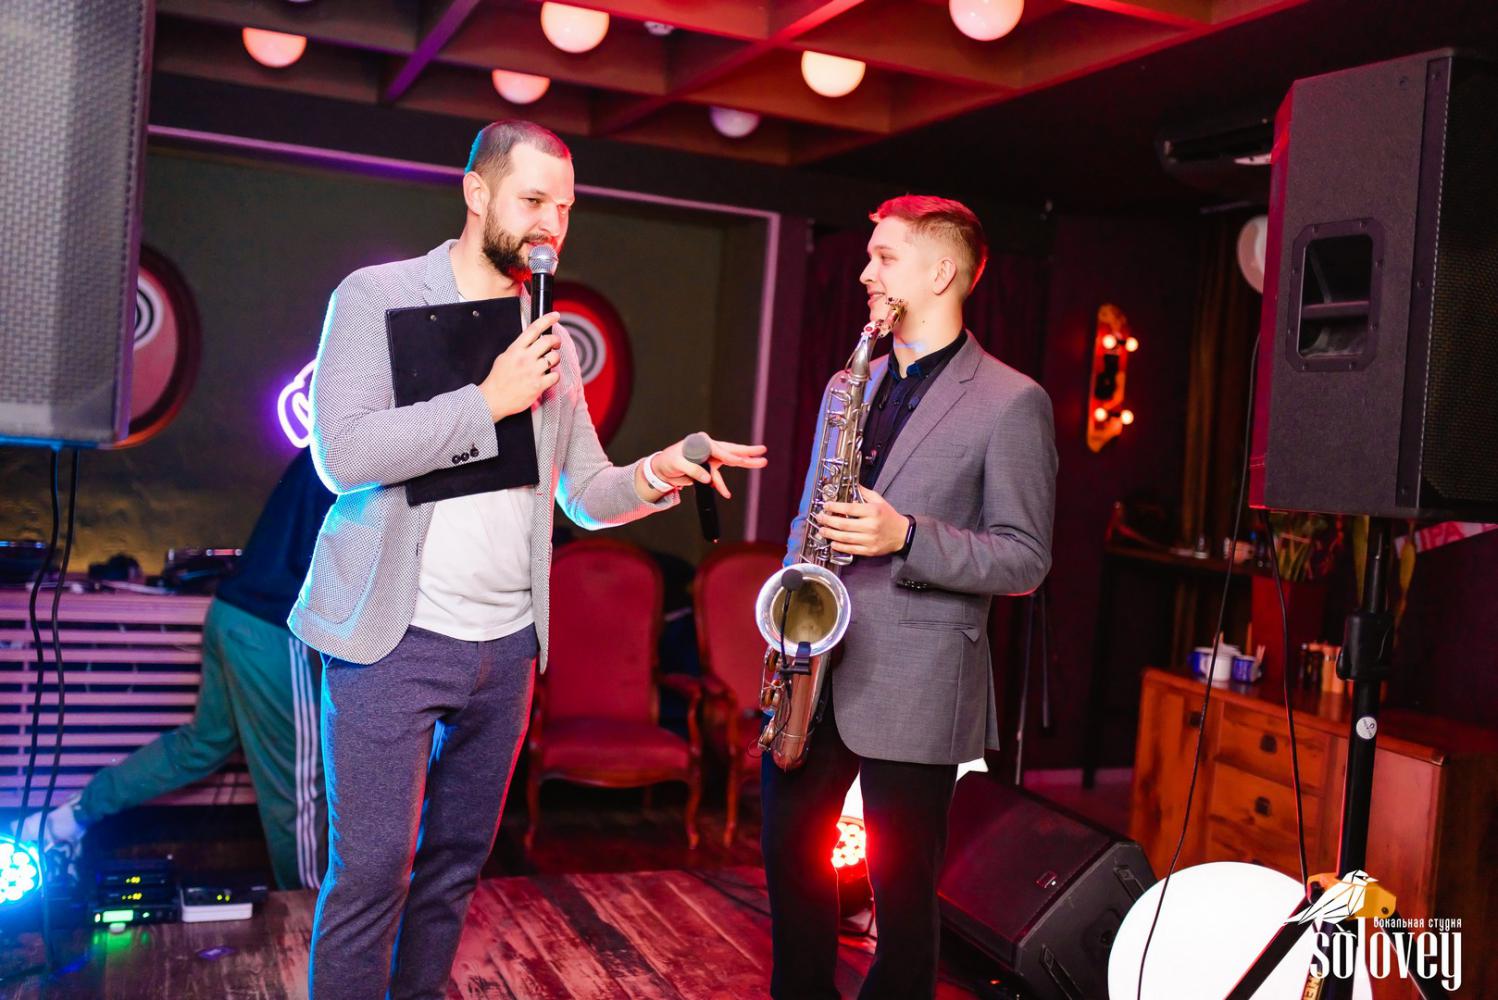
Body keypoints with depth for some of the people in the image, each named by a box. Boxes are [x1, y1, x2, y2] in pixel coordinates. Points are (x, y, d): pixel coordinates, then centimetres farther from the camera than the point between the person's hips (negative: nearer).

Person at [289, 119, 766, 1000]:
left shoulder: (551, 342, 12)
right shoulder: (379, 297, -4)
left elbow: (587, 495, 13)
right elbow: (343, 455, -18)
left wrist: (656, 475, -8)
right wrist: (489, 400, -17)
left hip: (506, 646, 5)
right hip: (396, 638, -5)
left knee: (456, 865, 14)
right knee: (372, 873, -4)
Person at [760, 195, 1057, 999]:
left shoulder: (1011, 402, -6)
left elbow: (1025, 560, -8)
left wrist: (905, 536, -21)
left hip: (909, 687, -6)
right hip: (811, 667, 6)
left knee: (903, 889, 5)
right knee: (789, 860, 14)